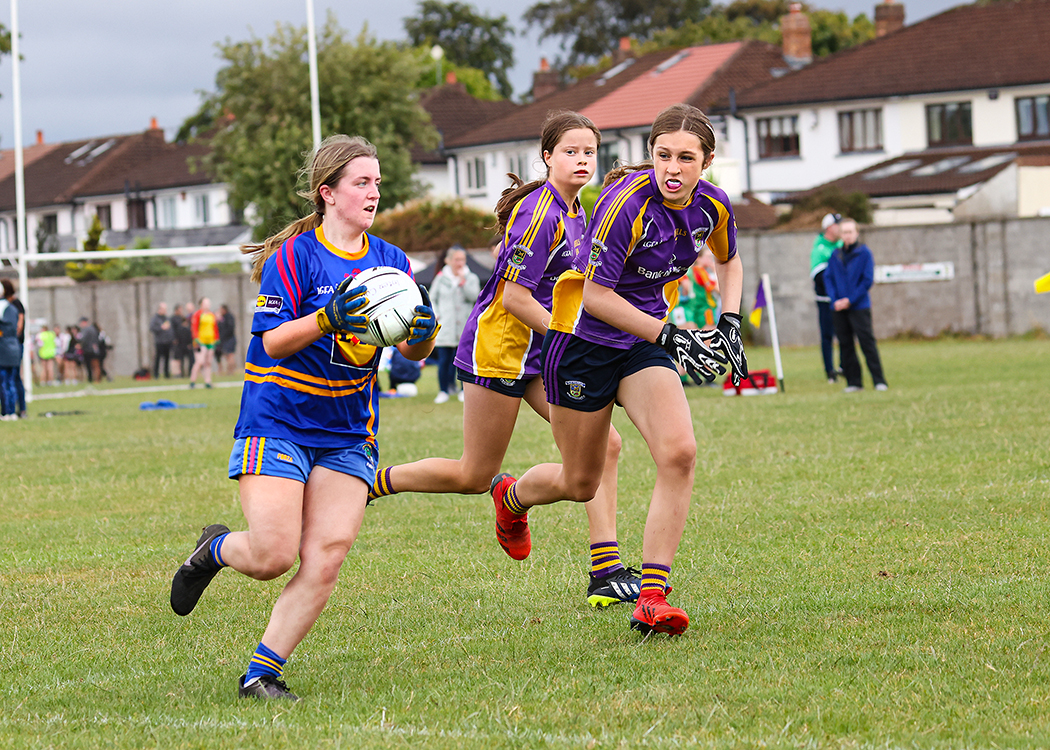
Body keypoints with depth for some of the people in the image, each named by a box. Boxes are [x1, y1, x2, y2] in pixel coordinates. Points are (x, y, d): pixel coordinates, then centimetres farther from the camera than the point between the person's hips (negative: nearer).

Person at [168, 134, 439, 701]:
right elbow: (273, 341, -14)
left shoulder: (389, 261, 7)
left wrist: (422, 330, -17)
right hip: (277, 423, -4)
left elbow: (413, 350, 6)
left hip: (348, 435, 5)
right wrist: (327, 318, -30)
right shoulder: (294, 255, -8)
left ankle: (261, 673, 0)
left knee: (324, 562, -10)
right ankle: (214, 550, 23)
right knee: (273, 556, -12)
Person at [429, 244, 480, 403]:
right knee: (444, 361, -2)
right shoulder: (441, 278, 6)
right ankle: (443, 391, 8)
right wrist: (436, 315, 1)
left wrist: (462, 281, -16)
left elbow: (474, 296, -10)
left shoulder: (471, 278, 6)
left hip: (465, 328, 0)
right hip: (445, 328, 0)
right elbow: (432, 299, 14)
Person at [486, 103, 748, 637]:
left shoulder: (712, 206, -6)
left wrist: (729, 322, 3)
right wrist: (668, 336, -26)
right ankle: (511, 496, 45)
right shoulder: (626, 204, -26)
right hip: (584, 341, -5)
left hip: (645, 344, 5)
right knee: (581, 483, 8)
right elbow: (596, 295, -23)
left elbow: (728, 259, 18)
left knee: (679, 453, -20)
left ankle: (653, 597, -17)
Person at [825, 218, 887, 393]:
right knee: (845, 345, 5)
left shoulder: (864, 253, -3)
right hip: (839, 307, 4)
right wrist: (835, 300, -6)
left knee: (867, 342, -8)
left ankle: (879, 380, -6)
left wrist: (850, 300, -12)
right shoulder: (835, 255, 9)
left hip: (859, 307, -4)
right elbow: (828, 278, 9)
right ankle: (853, 381, 11)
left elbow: (868, 280, -7)